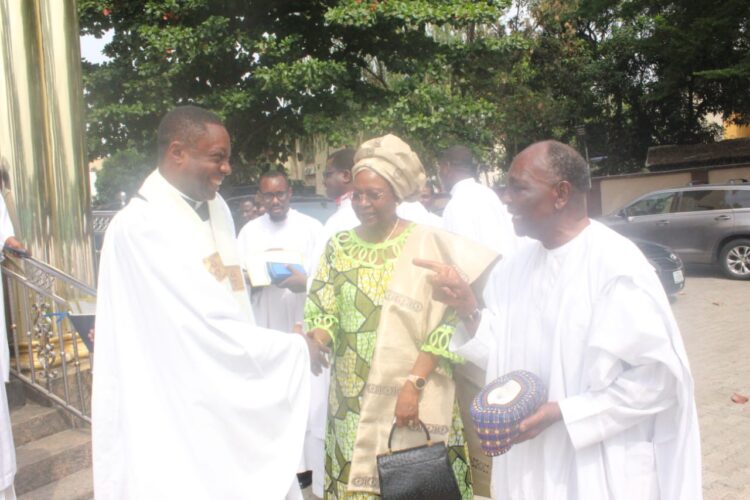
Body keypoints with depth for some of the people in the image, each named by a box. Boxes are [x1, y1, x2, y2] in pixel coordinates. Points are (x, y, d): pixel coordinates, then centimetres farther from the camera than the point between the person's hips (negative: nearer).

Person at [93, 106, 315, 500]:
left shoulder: (215, 208, 5)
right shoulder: (142, 226, -20)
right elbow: (207, 326, -23)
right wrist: (296, 349, -13)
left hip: (232, 395, 7)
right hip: (180, 412, -7)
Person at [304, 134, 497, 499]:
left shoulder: (427, 243, -6)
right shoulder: (339, 246, 5)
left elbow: (448, 322, -8)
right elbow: (322, 312, 3)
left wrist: (414, 383, -16)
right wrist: (317, 338, -19)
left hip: (416, 400, -3)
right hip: (353, 402, 3)